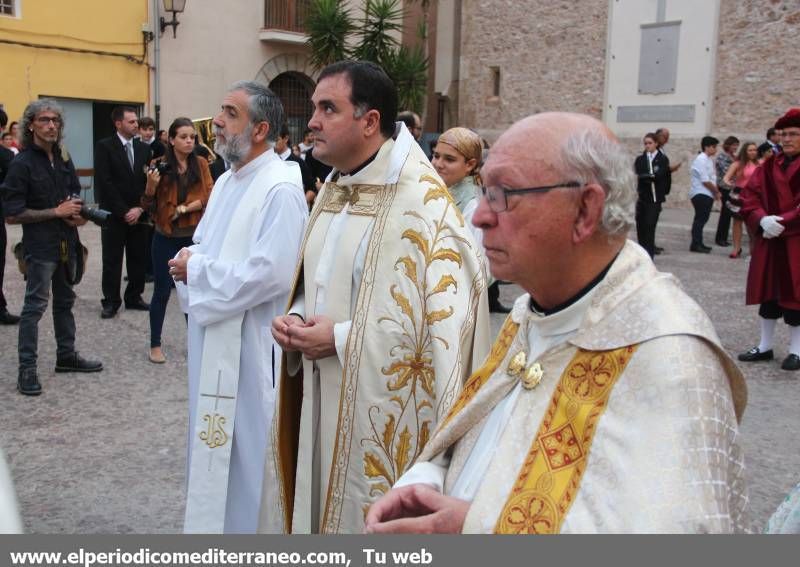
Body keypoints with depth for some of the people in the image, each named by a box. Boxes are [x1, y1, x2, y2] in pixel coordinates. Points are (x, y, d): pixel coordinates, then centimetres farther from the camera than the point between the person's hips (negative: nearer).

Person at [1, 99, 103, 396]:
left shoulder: (63, 159, 8)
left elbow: (75, 192, 21)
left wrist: (76, 211, -2)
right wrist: (57, 212, -16)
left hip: (67, 241, 7)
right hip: (40, 245, -7)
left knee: (65, 301, 16)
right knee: (35, 305, -4)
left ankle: (66, 356, 28)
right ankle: (27, 369, 3)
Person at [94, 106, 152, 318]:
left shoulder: (144, 148, 9)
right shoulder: (104, 147, -5)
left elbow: (148, 181, 6)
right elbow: (104, 183, -11)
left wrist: (140, 208, -6)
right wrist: (123, 211, -13)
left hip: (138, 214, 4)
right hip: (114, 214, -4)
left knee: (138, 259, 6)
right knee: (112, 260, 3)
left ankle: (134, 297, 19)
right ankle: (111, 301, 11)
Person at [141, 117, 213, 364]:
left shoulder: (201, 164, 1)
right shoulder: (161, 166, -5)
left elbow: (210, 197, -6)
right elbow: (148, 207, -3)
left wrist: (184, 208, -15)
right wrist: (151, 186, -21)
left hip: (194, 237, 2)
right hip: (166, 238, -2)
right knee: (162, 291, 5)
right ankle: (155, 345, 17)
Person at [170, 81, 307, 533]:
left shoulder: (281, 189, -17)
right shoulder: (228, 181, 12)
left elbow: (271, 273, -24)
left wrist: (196, 270, -15)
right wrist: (189, 261, -4)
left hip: (249, 343, -9)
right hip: (212, 334, 9)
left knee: (243, 447, 3)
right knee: (213, 441, 19)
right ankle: (211, 524, 36)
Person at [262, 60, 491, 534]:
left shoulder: (422, 203, -18)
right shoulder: (334, 191, 9)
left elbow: (442, 316, -23)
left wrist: (341, 338, -19)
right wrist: (297, 317, -1)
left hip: (382, 412, -7)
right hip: (321, 401, 8)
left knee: (369, 518, 7)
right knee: (323, 504, 18)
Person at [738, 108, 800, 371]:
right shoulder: (768, 167, 8)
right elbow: (749, 196, 1)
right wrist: (762, 220, -16)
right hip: (769, 241, 4)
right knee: (768, 294, 11)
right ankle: (765, 347, 22)